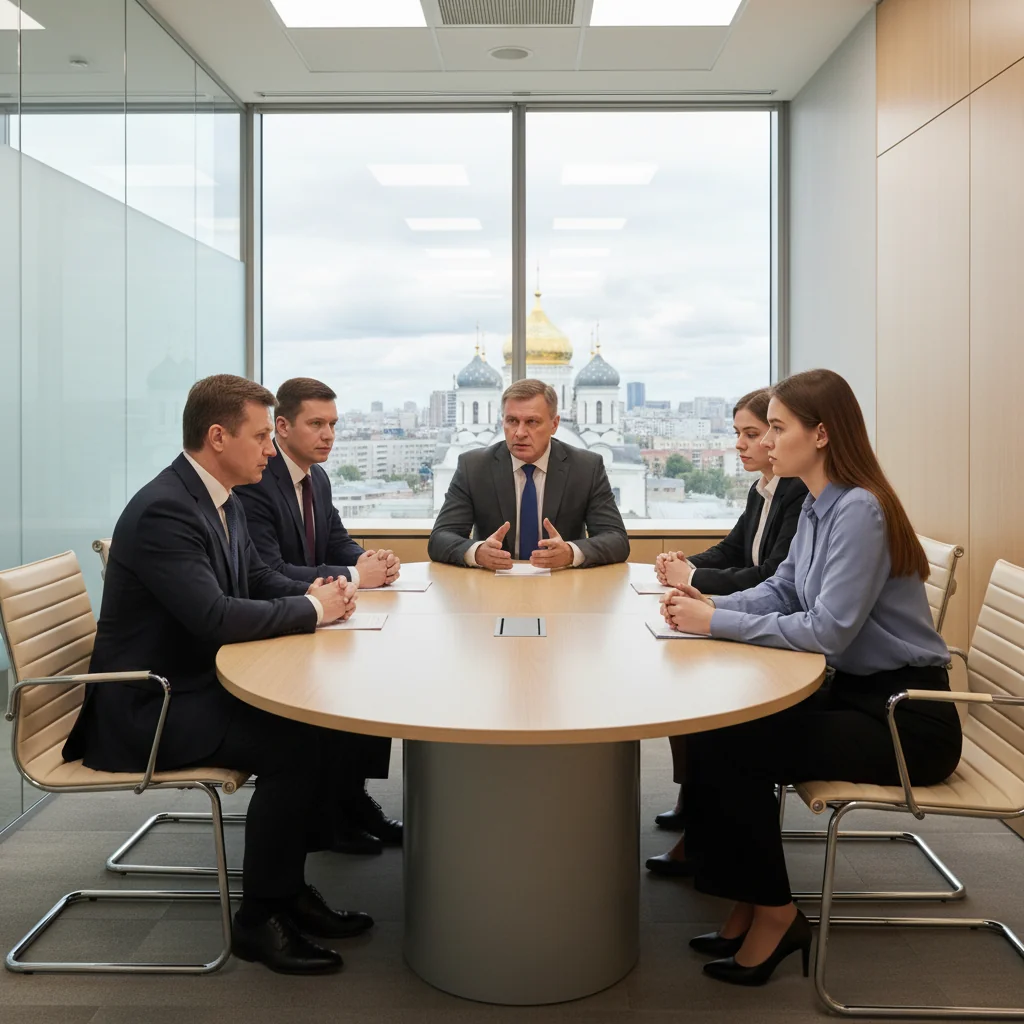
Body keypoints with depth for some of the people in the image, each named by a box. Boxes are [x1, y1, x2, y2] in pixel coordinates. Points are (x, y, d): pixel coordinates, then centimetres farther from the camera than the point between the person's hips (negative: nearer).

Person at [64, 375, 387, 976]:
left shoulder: (223, 501, 8)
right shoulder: (162, 510, -22)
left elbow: (259, 580, 18)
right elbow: (215, 615, -32)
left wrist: (314, 593, -4)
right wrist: (312, 608, -19)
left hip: (202, 683, 9)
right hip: (148, 706, -9)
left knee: (338, 720, -5)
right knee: (294, 746, -24)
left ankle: (289, 885, 10)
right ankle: (260, 918, -5)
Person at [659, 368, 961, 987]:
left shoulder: (858, 510, -21)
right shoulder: (817, 505, 6)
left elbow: (828, 630, -24)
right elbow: (783, 591, 12)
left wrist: (719, 623, -19)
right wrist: (710, 605, -6)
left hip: (905, 718, -9)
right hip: (856, 693, 9)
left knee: (726, 746, -15)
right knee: (719, 724, -4)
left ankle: (774, 913, 4)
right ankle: (749, 906, 8)